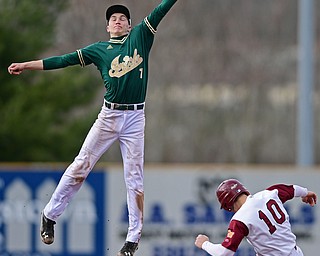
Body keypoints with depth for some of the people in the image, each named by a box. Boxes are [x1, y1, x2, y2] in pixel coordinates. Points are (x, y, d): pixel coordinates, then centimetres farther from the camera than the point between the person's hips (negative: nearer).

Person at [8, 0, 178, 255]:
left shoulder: (140, 37, 7)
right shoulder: (99, 50, 8)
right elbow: (65, 60, 6)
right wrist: (26, 65, 2)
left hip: (135, 119, 0)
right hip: (108, 116, 1)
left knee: (134, 178, 1)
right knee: (80, 166, 1)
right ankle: (50, 215, 15)